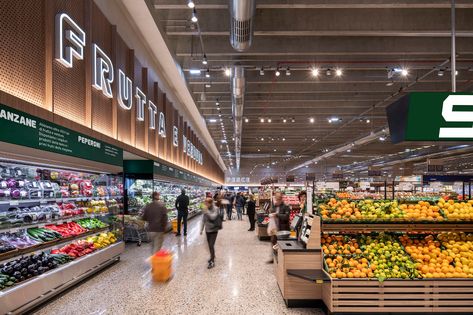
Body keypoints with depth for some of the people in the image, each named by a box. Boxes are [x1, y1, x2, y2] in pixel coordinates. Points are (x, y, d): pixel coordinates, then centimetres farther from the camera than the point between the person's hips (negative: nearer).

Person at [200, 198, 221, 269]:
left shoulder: (215, 209, -14)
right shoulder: (205, 210, 1)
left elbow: (213, 217, -29)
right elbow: (203, 220, 9)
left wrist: (207, 211, -33)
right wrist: (201, 229, 10)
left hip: (213, 230, -6)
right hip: (207, 230, 6)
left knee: (211, 245, -10)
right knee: (209, 245, 16)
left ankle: (212, 261, -2)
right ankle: (212, 257, 37)